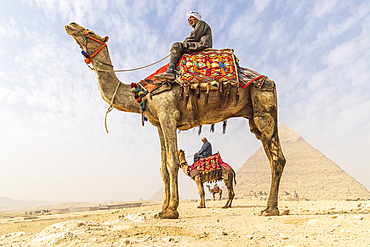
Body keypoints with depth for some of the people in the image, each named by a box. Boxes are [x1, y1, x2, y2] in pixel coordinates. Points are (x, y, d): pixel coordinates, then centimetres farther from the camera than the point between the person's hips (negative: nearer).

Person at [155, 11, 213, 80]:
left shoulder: (201, 23, 12)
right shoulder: (197, 29, 38)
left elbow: (194, 37, -4)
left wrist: (182, 44, 4)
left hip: (202, 45, -10)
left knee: (176, 46, -19)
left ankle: (170, 71, -33)